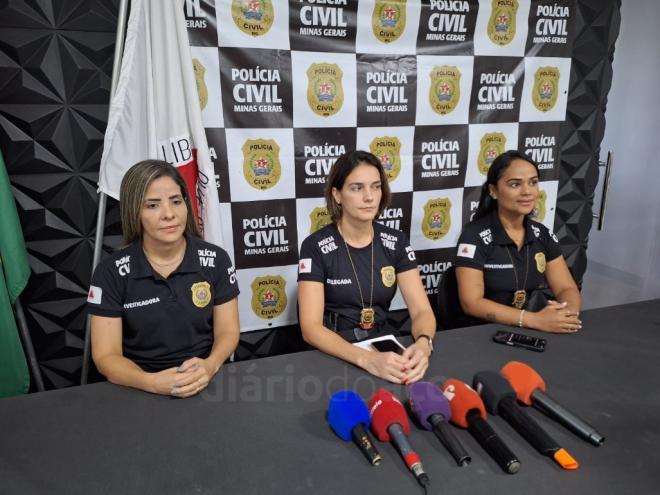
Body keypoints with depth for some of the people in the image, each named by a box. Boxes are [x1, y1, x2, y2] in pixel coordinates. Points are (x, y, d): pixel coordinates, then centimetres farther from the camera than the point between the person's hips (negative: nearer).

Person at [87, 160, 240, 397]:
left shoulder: (216, 260, -3)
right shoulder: (111, 272, -6)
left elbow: (228, 331, 0)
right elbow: (106, 356, -6)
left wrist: (210, 366, -20)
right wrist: (151, 382, -24)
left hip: (206, 383, 1)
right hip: (141, 390, 0)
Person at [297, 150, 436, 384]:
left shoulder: (396, 242, 0)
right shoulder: (316, 246, -11)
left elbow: (422, 311, -5)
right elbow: (310, 327, -18)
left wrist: (423, 343, -27)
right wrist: (365, 358, -32)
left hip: (382, 347, 3)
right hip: (331, 355, -3)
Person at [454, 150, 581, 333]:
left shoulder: (542, 234, 5)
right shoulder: (474, 235, -12)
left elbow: (567, 289, 3)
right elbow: (471, 302, -18)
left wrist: (569, 313, -19)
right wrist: (534, 320, -25)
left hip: (539, 329, 4)